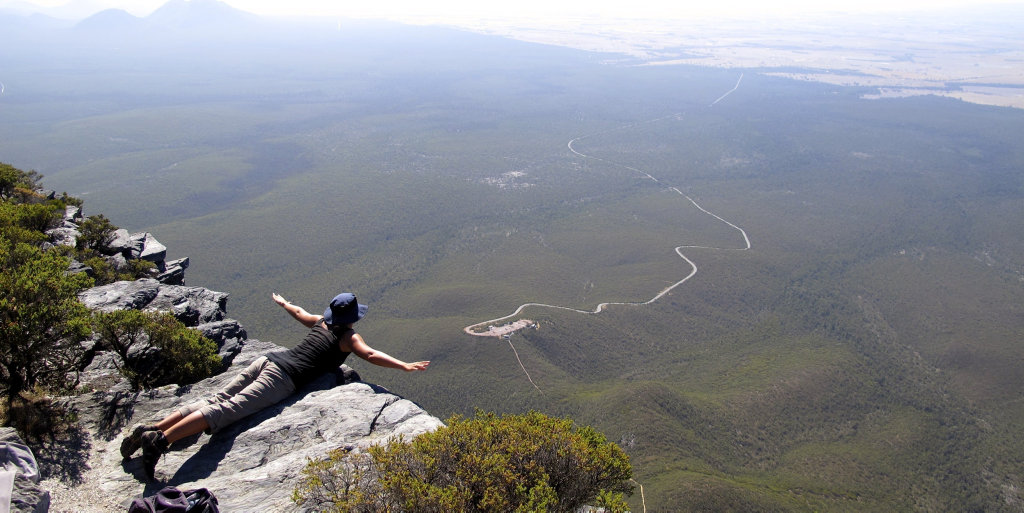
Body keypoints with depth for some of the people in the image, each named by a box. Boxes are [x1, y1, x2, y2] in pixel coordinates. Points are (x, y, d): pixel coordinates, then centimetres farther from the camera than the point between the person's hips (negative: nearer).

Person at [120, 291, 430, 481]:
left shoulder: (319, 322, 24)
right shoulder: (348, 338, 5)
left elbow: (298, 312, 43)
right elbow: (371, 355, -9)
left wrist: (282, 303, 63)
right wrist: (405, 366, -12)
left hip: (268, 360, 7)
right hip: (282, 378, -7)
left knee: (215, 400, 2)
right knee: (226, 411, -18)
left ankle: (149, 429, -6)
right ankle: (161, 440, -30)